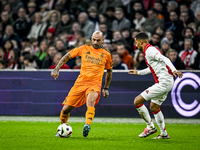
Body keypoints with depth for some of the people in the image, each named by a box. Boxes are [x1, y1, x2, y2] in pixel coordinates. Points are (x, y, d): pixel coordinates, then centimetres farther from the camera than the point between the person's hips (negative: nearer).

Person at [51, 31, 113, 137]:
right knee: (66, 109, 0)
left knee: (90, 101, -36)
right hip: (80, 83, 2)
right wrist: (56, 69, 5)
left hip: (94, 84, -2)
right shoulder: (84, 49, 9)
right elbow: (67, 56, 15)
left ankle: (87, 126, -52)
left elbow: (109, 71, 23)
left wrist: (106, 88, 21)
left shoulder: (106, 55, 9)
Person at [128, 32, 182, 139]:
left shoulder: (149, 50, -12)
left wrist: (174, 70, -40)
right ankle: (164, 134, 29)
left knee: (137, 101, -10)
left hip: (163, 83, -11)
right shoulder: (149, 50, 19)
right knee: (154, 107, 24)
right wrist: (138, 72, 44)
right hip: (167, 82, 11)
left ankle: (150, 126, -1)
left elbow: (164, 59, -26)